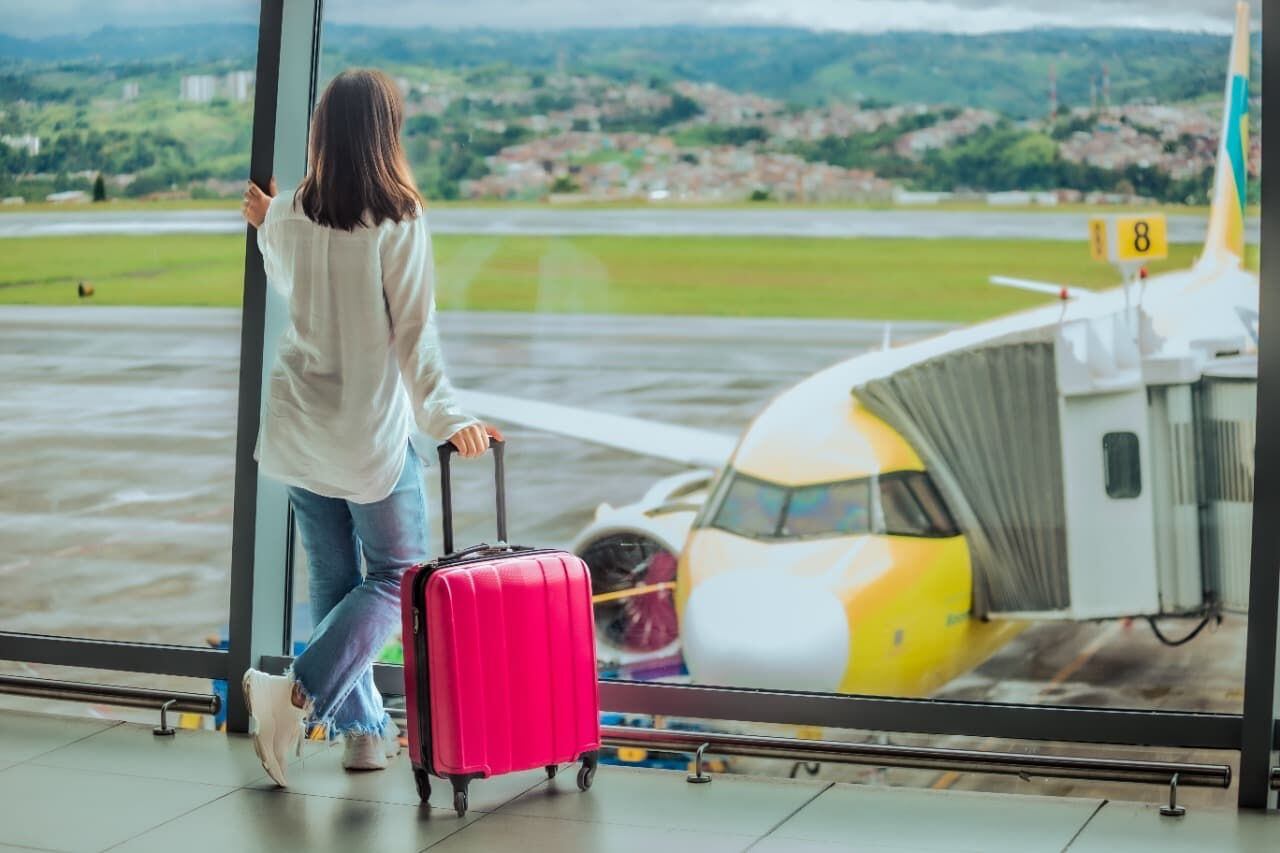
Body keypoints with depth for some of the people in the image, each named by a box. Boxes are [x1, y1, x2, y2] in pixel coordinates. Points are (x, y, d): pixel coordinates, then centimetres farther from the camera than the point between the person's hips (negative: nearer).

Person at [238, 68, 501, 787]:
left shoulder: (292, 215, 0)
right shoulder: (399, 218, -14)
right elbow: (413, 332, -16)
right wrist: (449, 417, -13)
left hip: (298, 428, 5)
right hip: (372, 431, -5)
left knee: (335, 577, 14)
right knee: (396, 575, 7)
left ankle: (365, 729, 19)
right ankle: (301, 693, -10)